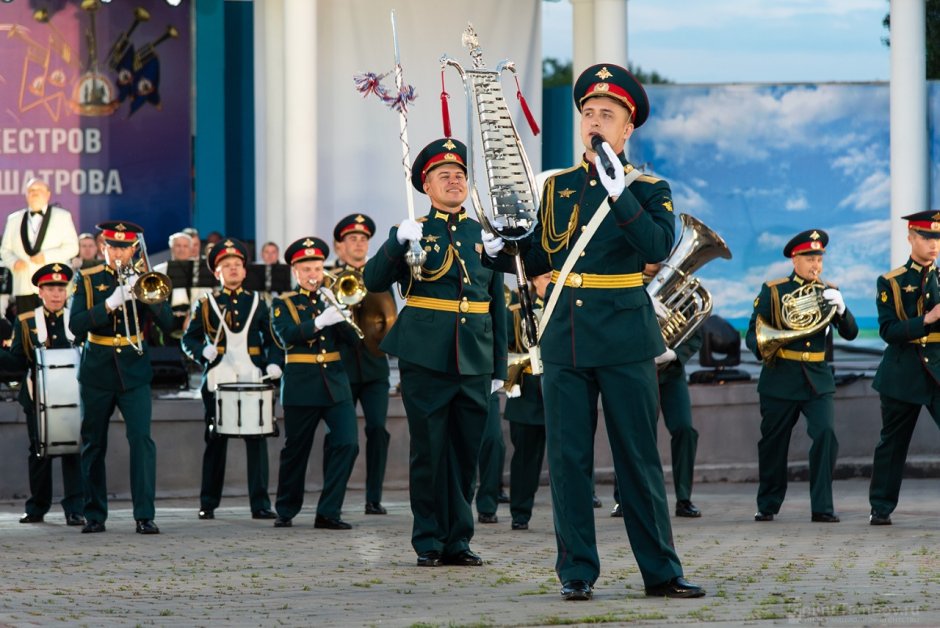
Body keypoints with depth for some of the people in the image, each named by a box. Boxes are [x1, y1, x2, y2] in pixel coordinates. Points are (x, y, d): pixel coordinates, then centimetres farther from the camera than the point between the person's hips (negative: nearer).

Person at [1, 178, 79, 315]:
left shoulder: (62, 216, 9)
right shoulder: (14, 219, 17)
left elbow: (72, 247, 1)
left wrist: (46, 256, -12)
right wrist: (13, 262, -6)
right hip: (24, 288, 2)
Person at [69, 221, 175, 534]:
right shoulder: (87, 280, 2)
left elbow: (167, 323, -6)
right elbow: (75, 325, -11)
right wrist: (111, 303, -23)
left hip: (134, 371, 0)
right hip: (96, 372, 1)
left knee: (142, 438, -13)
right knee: (94, 444, 7)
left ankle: (144, 515, -14)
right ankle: (95, 515, 17)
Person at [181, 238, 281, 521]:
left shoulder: (257, 303, 13)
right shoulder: (206, 304, 8)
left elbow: (272, 340, 14)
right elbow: (188, 340, 9)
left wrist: (274, 363, -4)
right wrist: (202, 352, -11)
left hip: (252, 380, 1)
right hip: (218, 380, -1)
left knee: (257, 440, -4)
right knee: (216, 441, 3)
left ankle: (260, 504, -2)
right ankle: (208, 504, 11)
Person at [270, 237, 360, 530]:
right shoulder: (283, 304, 3)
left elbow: (351, 337, 2)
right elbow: (288, 336, -15)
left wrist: (340, 313, -15)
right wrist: (320, 321, -27)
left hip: (335, 384, 3)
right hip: (301, 385, -3)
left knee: (347, 444, -11)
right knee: (295, 451, 5)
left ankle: (328, 512, -7)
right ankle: (286, 511, 22)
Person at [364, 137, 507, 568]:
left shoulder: (484, 236, 12)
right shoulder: (412, 232, 5)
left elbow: (498, 305, 14)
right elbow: (373, 281, -7)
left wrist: (499, 367, 10)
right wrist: (398, 243, -24)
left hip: (474, 361, 3)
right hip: (425, 359, -3)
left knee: (466, 452, 4)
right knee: (429, 452, 1)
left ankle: (458, 540, 12)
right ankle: (429, 543, 7)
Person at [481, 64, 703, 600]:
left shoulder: (649, 190, 4)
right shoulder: (555, 187, 12)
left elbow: (659, 246, -15)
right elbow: (536, 262, 16)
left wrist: (619, 193, -21)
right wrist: (499, 252, -4)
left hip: (626, 341, -3)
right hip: (565, 342, 3)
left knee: (639, 458, 1)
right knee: (569, 459, 2)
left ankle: (661, 571, 6)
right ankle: (577, 572, 7)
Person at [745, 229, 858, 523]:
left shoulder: (827, 292, 10)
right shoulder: (772, 291, 3)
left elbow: (850, 333, 3)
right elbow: (752, 334, 0)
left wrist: (840, 308, -16)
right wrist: (762, 348, -23)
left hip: (818, 379, 1)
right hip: (781, 379, -1)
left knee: (825, 435, -16)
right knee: (773, 443, 6)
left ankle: (822, 507, -12)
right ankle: (767, 505, 25)